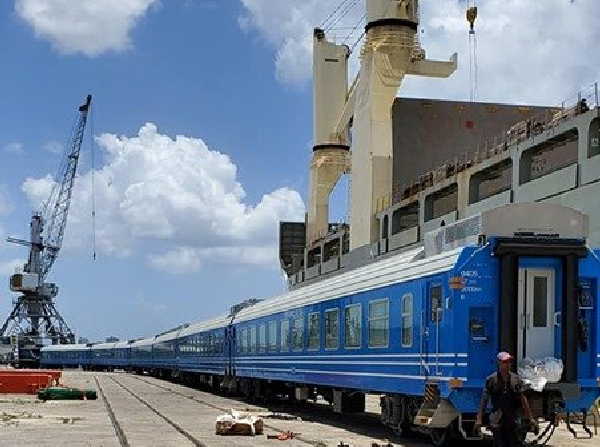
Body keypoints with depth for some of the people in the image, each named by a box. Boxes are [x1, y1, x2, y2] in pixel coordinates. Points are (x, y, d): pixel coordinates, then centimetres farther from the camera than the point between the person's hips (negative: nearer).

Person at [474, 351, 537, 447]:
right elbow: (484, 400, -2)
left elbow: (523, 399, 11)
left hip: (514, 421, 2)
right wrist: (479, 419, -8)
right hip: (497, 422, -2)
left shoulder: (516, 379, 7)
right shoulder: (491, 379, -1)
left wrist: (530, 418, 9)